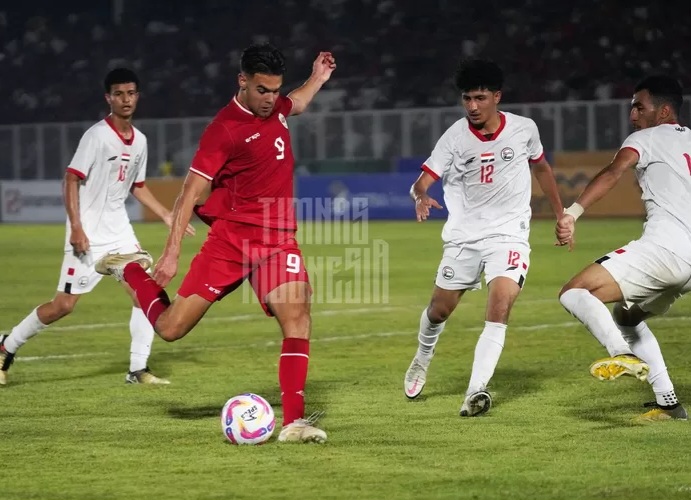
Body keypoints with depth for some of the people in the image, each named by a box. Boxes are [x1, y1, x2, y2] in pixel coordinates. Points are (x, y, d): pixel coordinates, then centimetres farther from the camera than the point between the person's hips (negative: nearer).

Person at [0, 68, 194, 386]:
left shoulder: (139, 140, 8)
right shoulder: (97, 135, -14)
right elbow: (71, 180, -15)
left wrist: (166, 215, 15)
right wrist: (76, 227, -21)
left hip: (119, 231, 6)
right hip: (88, 234, -6)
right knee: (64, 304, -5)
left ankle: (138, 370, 0)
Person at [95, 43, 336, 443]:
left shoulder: (274, 107, 8)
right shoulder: (225, 129, -13)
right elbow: (191, 193, -13)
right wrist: (172, 254, -17)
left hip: (278, 239, 5)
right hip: (230, 238, -5)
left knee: (297, 315, -20)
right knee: (170, 328, -4)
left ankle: (294, 421, -18)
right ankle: (131, 271, 27)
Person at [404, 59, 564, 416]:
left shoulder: (524, 129, -4)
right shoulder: (455, 137, -8)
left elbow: (542, 169, 15)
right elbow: (422, 181, -13)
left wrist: (561, 215, 18)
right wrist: (421, 197, -37)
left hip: (509, 234, -1)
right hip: (463, 235, 1)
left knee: (500, 306, -23)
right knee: (439, 309, 10)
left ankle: (476, 390, -27)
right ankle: (422, 360, 43)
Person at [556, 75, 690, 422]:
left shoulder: (647, 138, 3)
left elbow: (613, 173, -16)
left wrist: (573, 213, -28)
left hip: (663, 248, -8)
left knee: (574, 293, -10)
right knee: (626, 317, 27)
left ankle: (624, 355, -34)